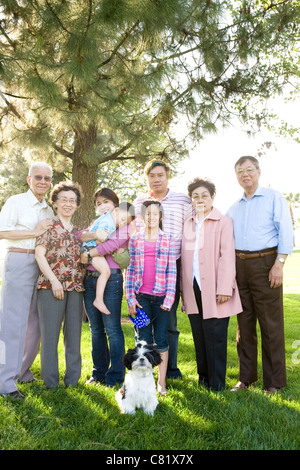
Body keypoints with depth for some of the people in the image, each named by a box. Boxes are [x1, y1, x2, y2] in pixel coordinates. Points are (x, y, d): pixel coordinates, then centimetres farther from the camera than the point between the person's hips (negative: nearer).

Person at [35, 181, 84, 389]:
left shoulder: (77, 231, 18)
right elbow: (40, 254, -6)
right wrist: (54, 280, -12)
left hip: (75, 287, 5)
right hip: (52, 286, -5)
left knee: (74, 335, 8)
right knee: (50, 334, 1)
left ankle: (72, 379, 20)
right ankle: (51, 382, 13)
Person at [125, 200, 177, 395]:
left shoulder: (168, 240, 3)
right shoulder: (135, 239, 7)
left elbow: (172, 270, 1)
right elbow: (130, 269, 6)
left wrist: (169, 298, -6)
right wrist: (130, 298, 1)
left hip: (161, 296, -1)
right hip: (141, 296, 1)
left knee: (161, 338, 5)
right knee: (143, 339, 7)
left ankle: (162, 381, 17)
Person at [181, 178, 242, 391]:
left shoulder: (224, 222, -3)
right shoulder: (188, 224, 14)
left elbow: (227, 256, -9)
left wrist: (225, 289, -15)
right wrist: (183, 288, 12)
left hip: (213, 290, -5)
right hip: (193, 289, 5)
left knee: (215, 337, 0)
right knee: (199, 336, 12)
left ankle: (217, 383, 14)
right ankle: (203, 377, 27)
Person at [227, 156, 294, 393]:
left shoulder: (274, 197, 3)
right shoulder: (234, 208, 17)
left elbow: (285, 231, -6)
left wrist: (279, 264, -15)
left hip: (265, 262, -5)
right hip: (239, 265, 5)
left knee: (271, 324, -2)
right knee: (244, 323, 9)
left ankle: (274, 382, 10)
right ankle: (246, 377, 20)